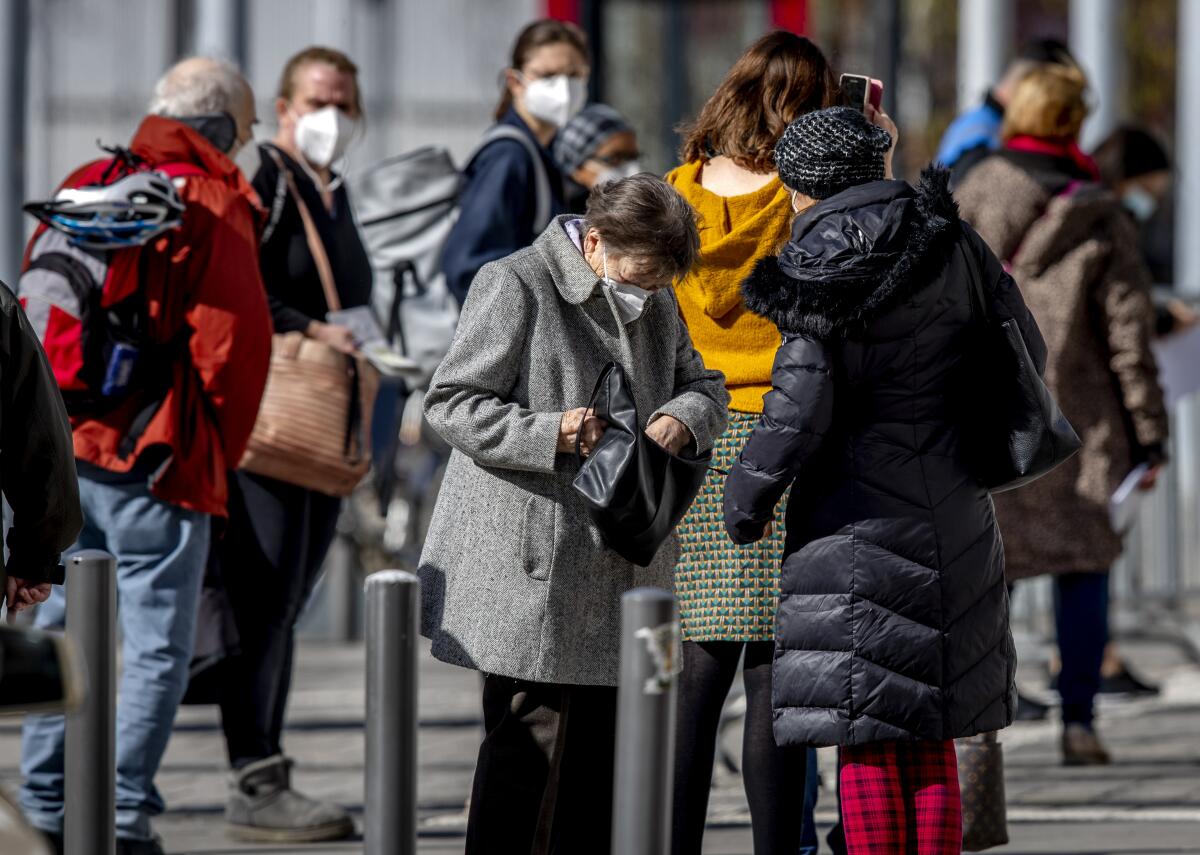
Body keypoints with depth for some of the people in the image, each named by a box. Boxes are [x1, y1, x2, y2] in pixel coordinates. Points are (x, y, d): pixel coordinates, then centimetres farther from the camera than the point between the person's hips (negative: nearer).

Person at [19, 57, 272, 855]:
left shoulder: (87, 185, 11)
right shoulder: (217, 206, -7)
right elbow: (234, 340, -12)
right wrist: (223, 451, 1)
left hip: (57, 454, 6)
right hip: (155, 460, -6)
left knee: (61, 631, 13)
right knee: (157, 646, -1)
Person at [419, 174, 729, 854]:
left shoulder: (656, 300, 14)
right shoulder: (515, 286, -9)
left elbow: (705, 386, 20)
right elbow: (452, 403, -10)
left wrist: (680, 419, -4)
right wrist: (550, 434, -24)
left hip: (619, 567, 7)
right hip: (532, 568, -7)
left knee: (607, 736, 10)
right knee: (532, 741, -9)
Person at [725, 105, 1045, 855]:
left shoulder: (816, 271, -11)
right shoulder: (951, 244, 4)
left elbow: (800, 407, -15)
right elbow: (1026, 353, 10)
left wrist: (749, 497, -2)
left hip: (855, 519, -5)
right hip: (951, 514, 5)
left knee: (866, 741, -1)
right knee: (929, 734, 13)